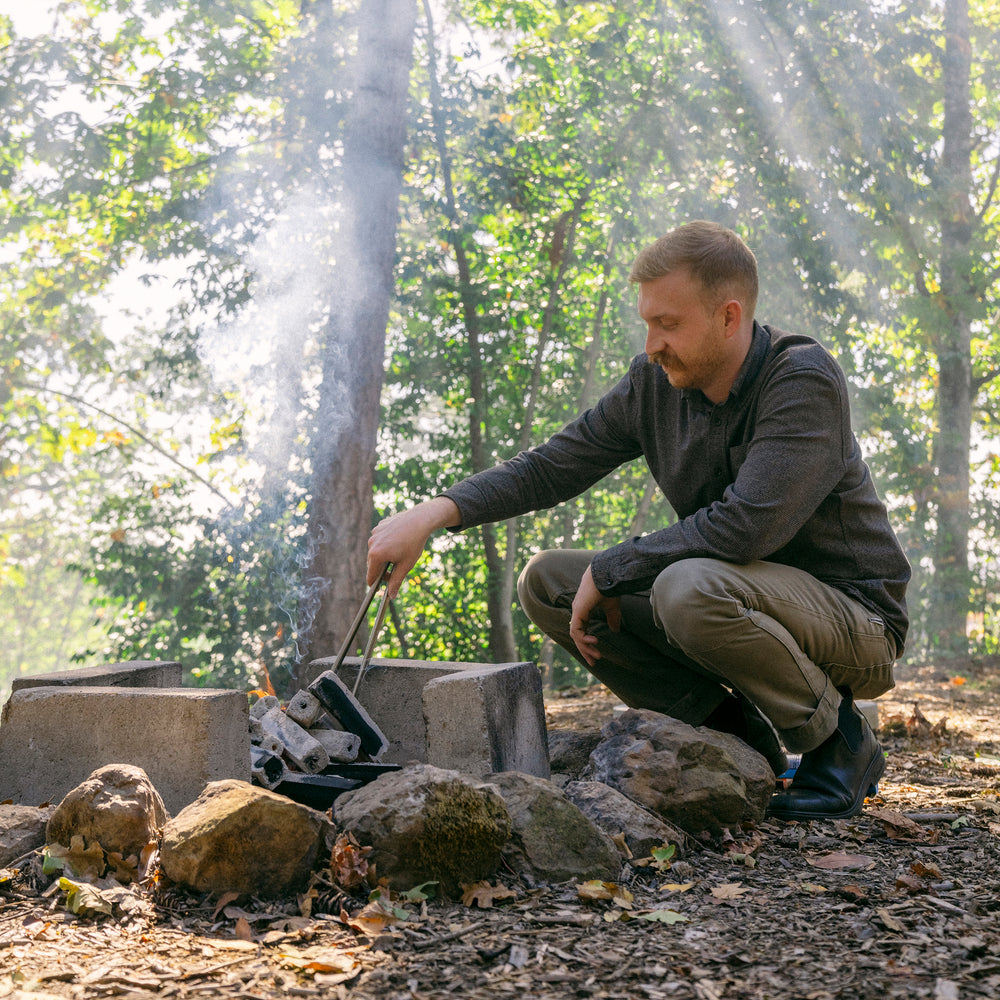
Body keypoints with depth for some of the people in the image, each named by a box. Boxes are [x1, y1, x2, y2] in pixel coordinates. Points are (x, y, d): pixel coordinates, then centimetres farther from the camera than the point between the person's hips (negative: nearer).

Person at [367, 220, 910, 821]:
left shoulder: (805, 382, -22)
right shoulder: (655, 383, -1)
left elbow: (743, 526, -32)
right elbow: (550, 468, 2)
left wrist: (604, 573, -22)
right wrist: (434, 513, -13)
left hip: (856, 620, -7)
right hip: (742, 602, 7)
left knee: (689, 587, -37)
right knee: (545, 582, -3)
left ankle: (838, 738, -9)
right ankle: (738, 733, -1)